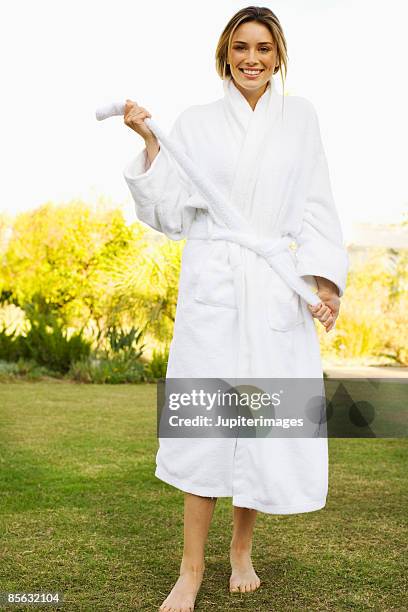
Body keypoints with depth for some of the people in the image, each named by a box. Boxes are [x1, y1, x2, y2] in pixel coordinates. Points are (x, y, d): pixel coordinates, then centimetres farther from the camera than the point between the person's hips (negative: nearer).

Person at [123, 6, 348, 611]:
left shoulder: (300, 116, 10)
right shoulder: (195, 122, 7)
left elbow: (316, 207, 8)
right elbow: (171, 215, 5)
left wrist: (323, 278, -4)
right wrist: (149, 142, -6)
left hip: (277, 288, 1)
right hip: (211, 285, -1)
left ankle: (242, 550, 23)